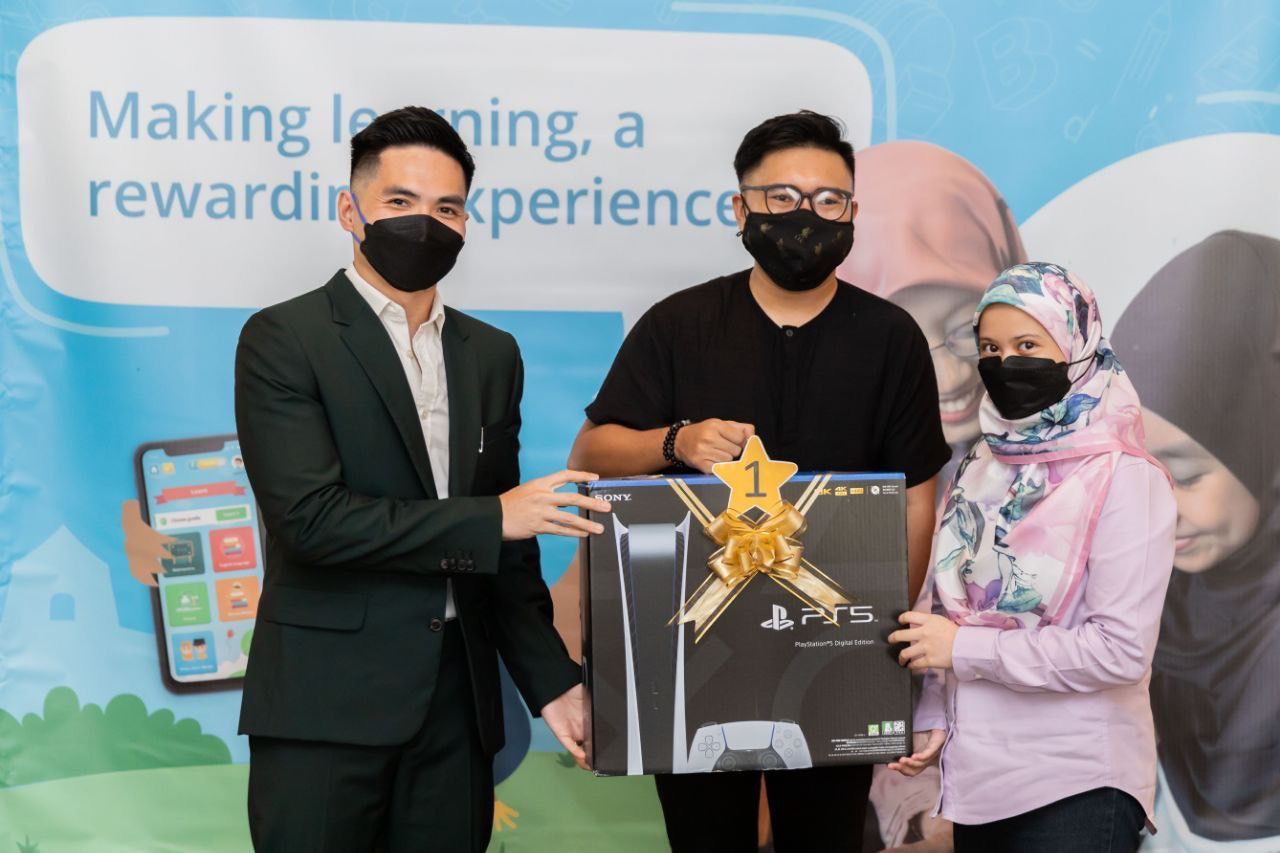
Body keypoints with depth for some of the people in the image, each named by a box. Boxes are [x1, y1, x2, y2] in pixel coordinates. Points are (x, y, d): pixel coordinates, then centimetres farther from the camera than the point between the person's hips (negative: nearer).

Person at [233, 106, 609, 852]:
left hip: (457, 699, 5)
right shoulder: (282, 340, -5)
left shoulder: (492, 354, 13)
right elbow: (311, 516, -16)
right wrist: (489, 518, -13)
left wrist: (551, 679, 8)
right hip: (327, 703, -5)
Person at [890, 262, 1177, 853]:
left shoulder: (1123, 478, -12)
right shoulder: (982, 469, 7)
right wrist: (931, 717, -1)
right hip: (976, 775, 6)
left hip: (1076, 786, -6)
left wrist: (966, 650, -17)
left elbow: (1122, 649, -19)